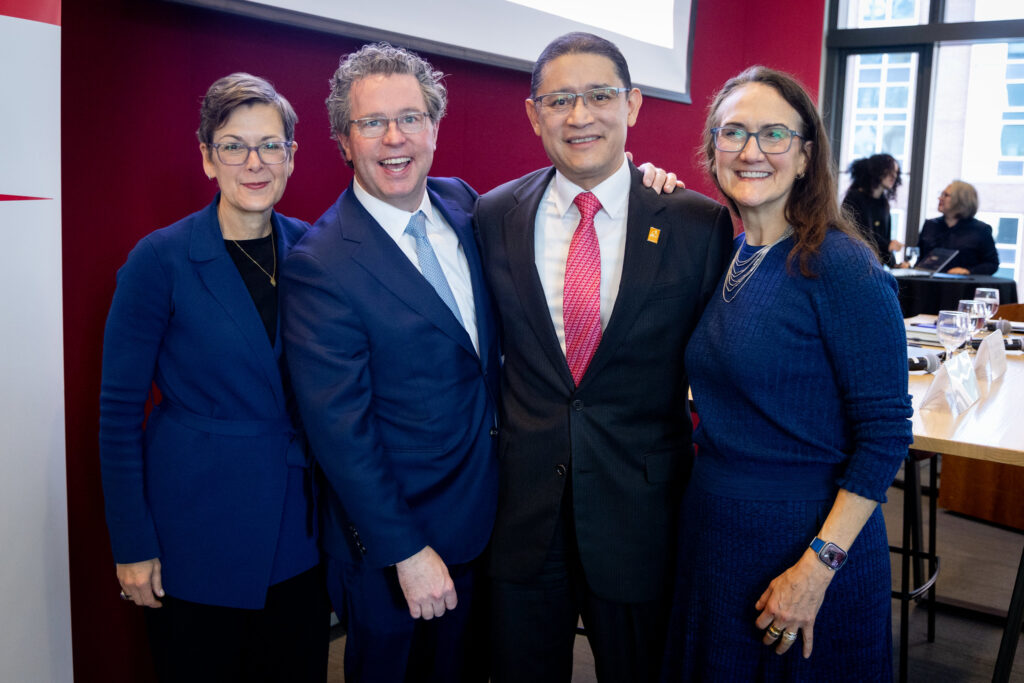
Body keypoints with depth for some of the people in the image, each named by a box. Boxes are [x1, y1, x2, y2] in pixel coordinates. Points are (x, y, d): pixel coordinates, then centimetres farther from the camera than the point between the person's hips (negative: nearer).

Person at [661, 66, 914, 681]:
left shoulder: (843, 267, -17)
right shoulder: (724, 255, 3)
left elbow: (885, 433, -17)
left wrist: (818, 567, -20)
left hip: (808, 535, -6)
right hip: (714, 527, 6)